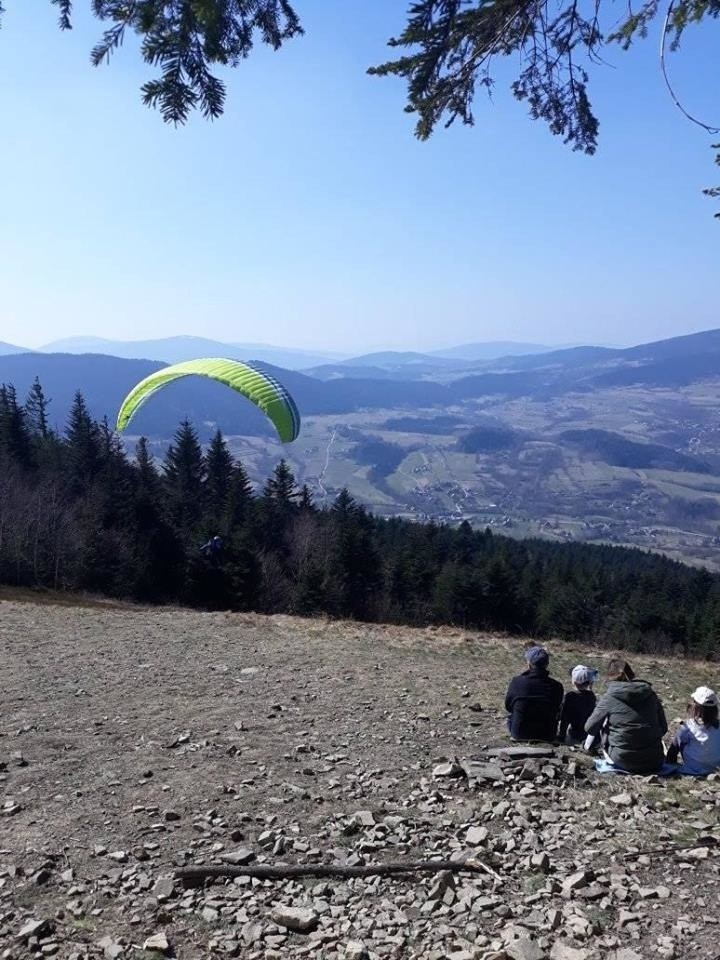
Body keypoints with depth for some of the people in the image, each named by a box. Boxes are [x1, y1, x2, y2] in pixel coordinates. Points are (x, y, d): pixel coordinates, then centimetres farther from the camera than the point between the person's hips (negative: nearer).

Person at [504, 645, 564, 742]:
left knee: (510, 718, 30)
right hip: (547, 736, 1)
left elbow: (508, 706, 2)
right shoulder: (556, 687, -12)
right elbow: (556, 711, 7)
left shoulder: (517, 682, -15)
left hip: (519, 734, 0)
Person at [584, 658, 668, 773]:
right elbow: (663, 728, 9)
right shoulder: (650, 693, 5)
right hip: (654, 763, 4)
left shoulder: (609, 697, -4)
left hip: (625, 763, -4)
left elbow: (589, 728, 3)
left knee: (604, 724, 18)